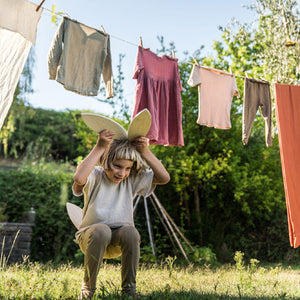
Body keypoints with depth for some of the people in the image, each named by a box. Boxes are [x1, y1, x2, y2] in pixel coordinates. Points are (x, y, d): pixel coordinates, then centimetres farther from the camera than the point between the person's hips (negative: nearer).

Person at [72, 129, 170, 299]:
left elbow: (164, 178, -11)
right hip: (92, 235, -2)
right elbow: (79, 179, -35)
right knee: (101, 231, -37)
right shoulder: (95, 176, -10)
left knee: (130, 231, -32)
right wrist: (99, 147, -31)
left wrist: (145, 151, -18)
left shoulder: (133, 179, -1)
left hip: (119, 242, 2)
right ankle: (88, 286, -14)